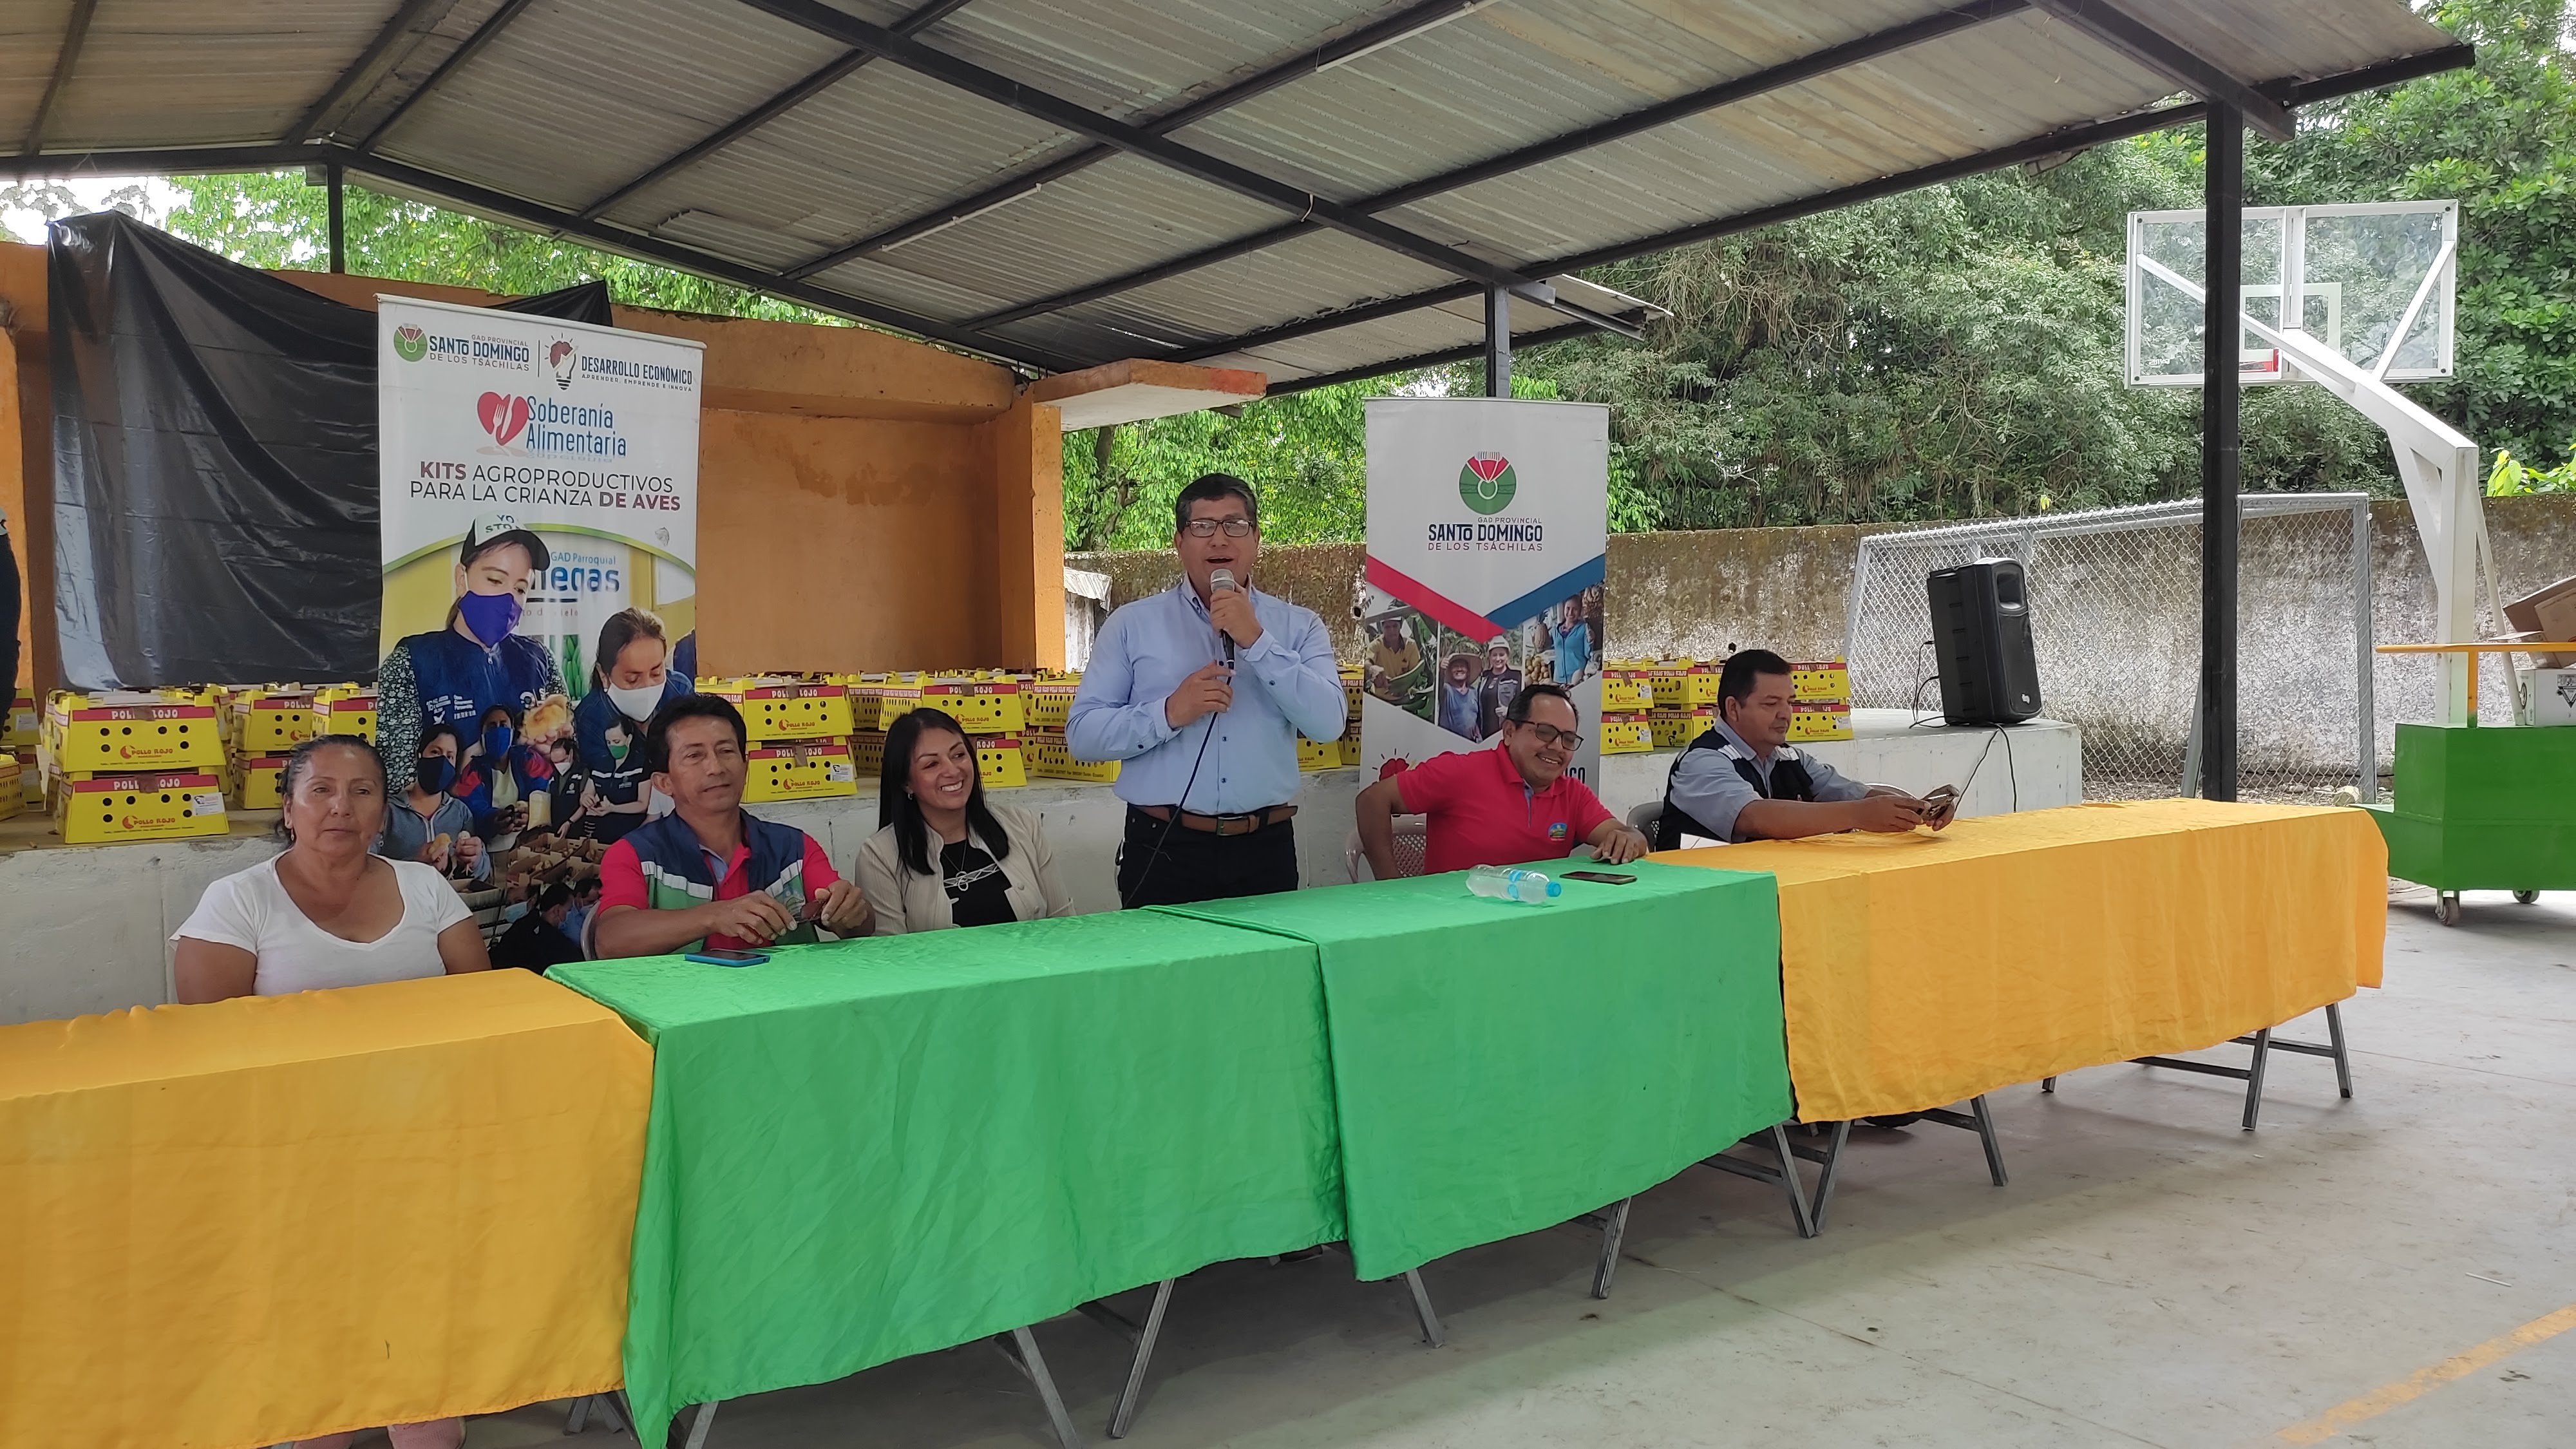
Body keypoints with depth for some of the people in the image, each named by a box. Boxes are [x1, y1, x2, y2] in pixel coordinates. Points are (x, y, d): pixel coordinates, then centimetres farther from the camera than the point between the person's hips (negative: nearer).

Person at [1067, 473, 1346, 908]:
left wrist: (1255, 640, -12)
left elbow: (1329, 723, -7)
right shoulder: (1132, 625, 6)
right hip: (1164, 852, -1)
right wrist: (1169, 713, -15)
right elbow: (1082, 733, 0)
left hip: (1265, 852, 1)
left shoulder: (1299, 627, 8)